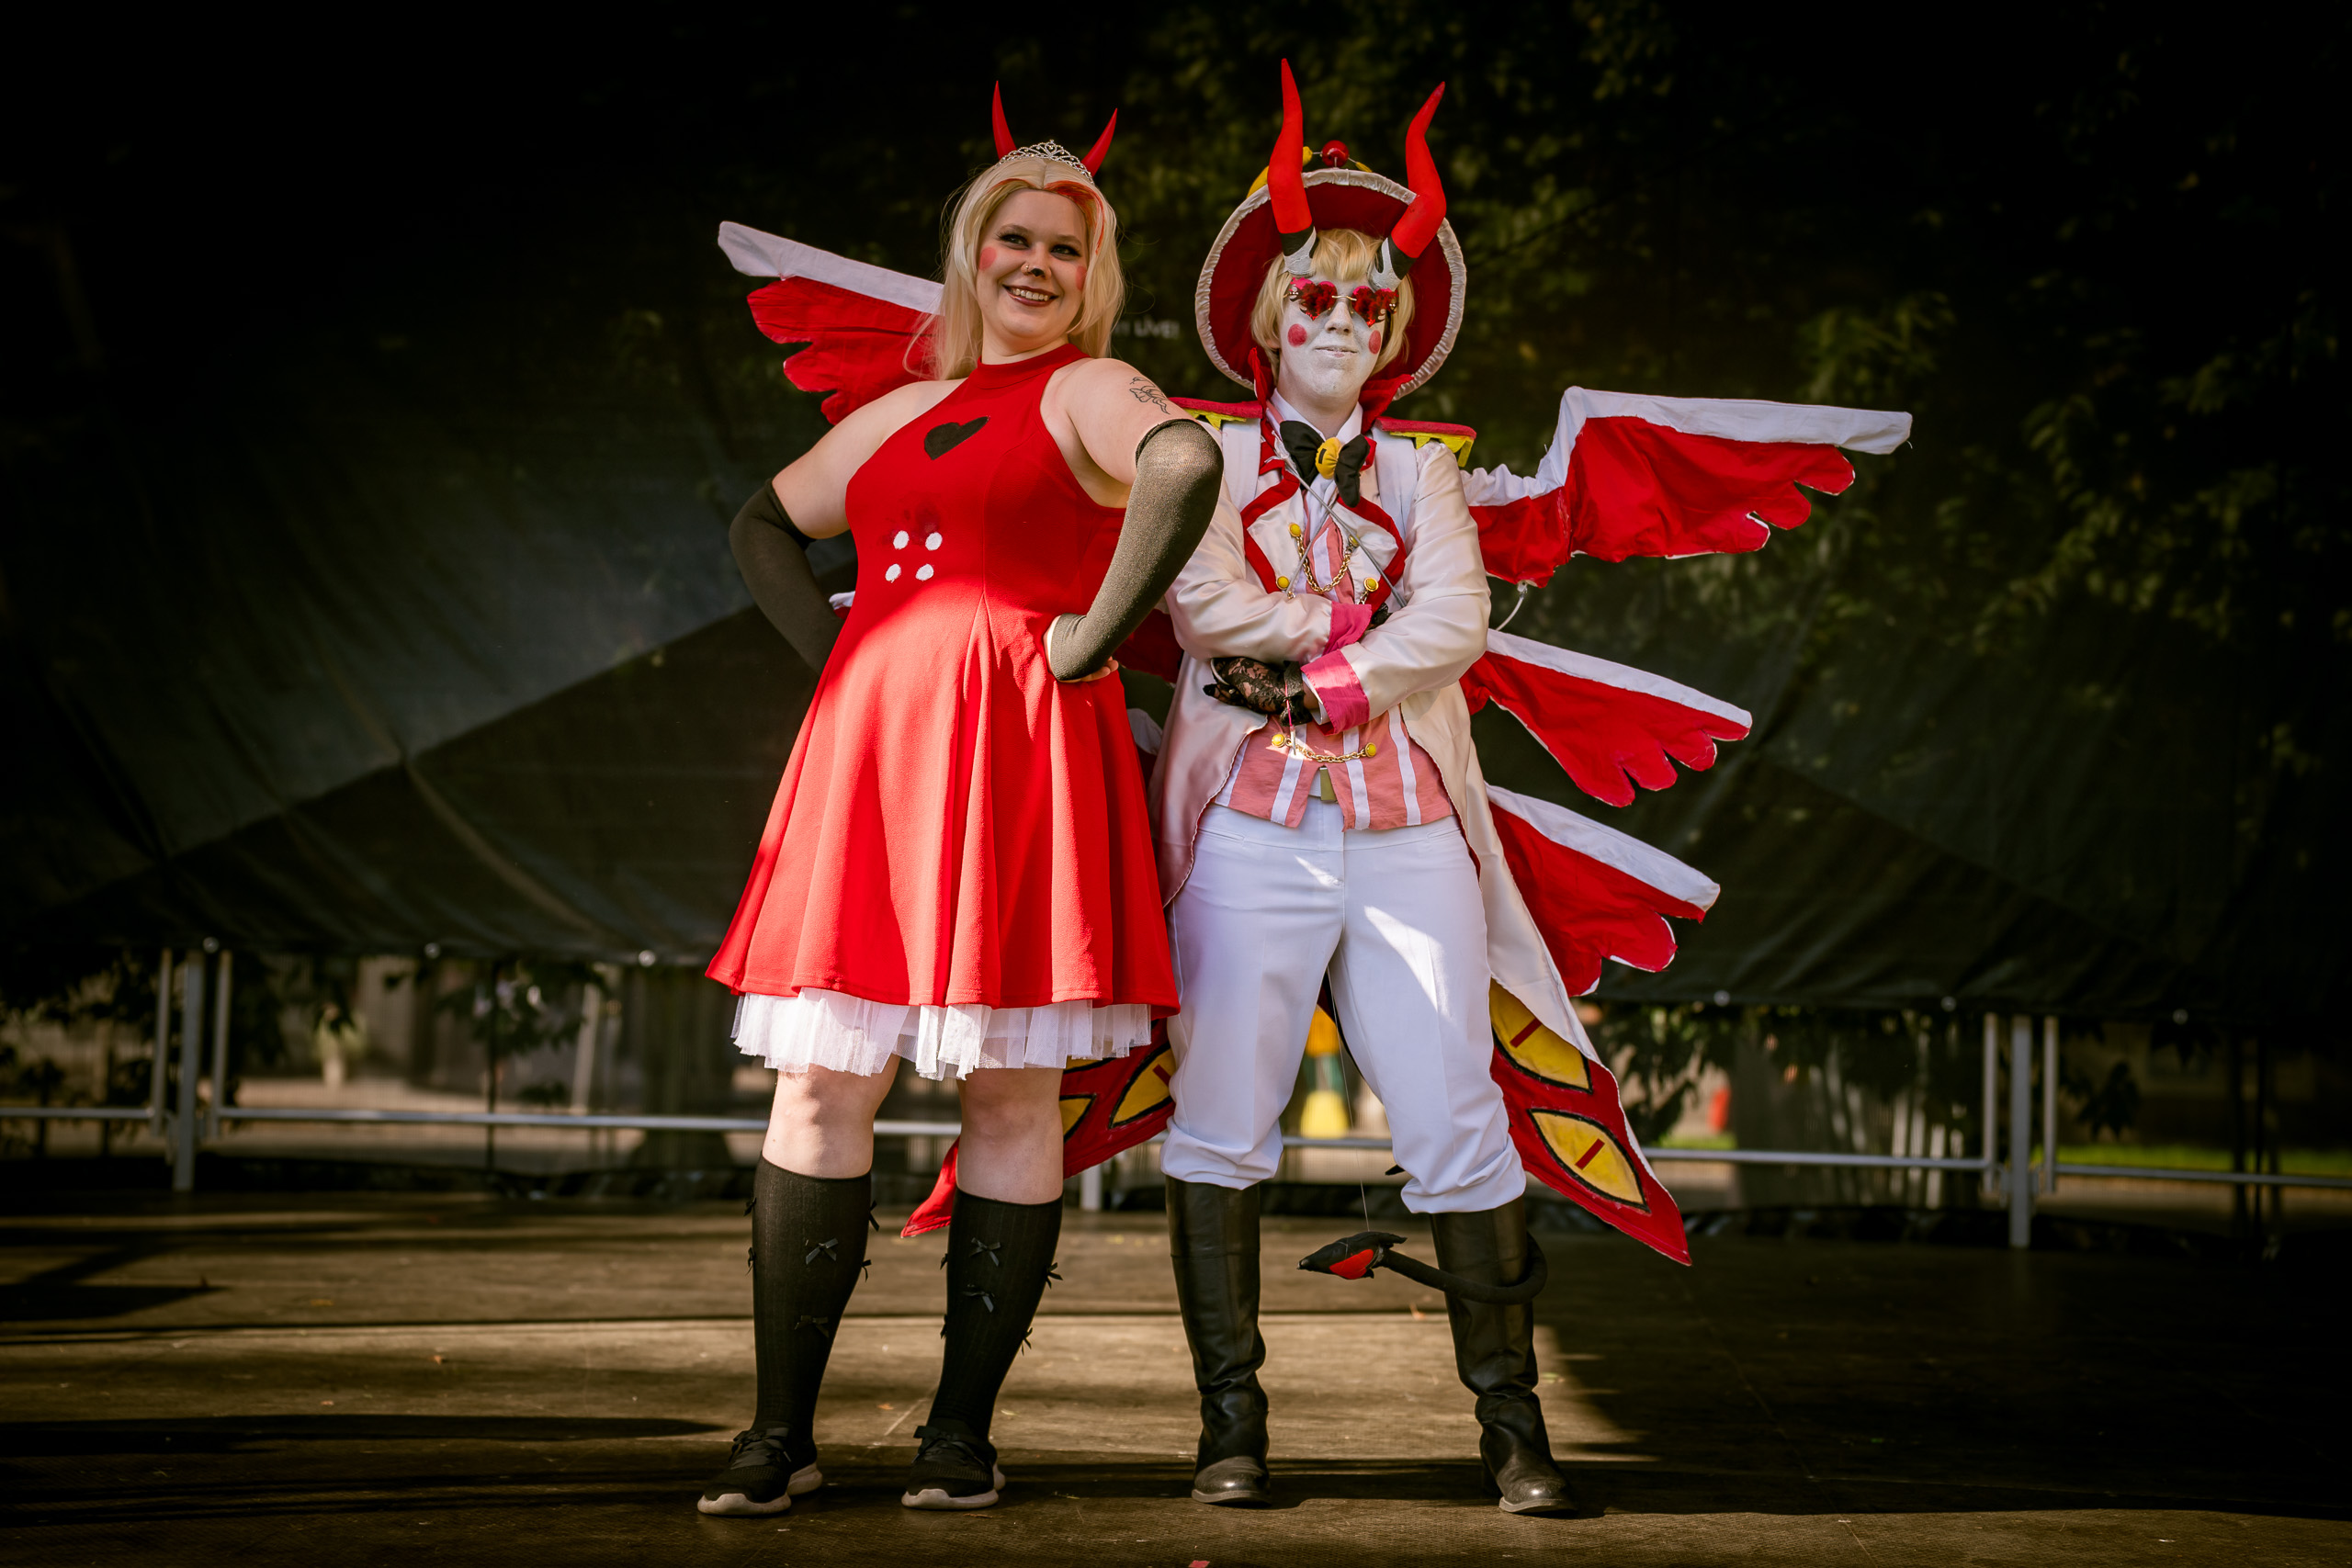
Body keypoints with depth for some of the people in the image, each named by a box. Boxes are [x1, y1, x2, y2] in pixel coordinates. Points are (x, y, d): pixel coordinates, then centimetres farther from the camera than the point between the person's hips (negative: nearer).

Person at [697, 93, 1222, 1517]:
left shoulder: (1089, 393, 3)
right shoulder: (900, 417, 21)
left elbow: (1189, 467, -20)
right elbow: (764, 525, 34)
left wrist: (1093, 640, -18)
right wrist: (829, 644, 17)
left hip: (1016, 758, -5)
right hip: (869, 756, 6)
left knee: (1010, 1088, -2)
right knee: (822, 1081, 0)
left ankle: (964, 1433, 5)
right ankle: (781, 1431, 5)